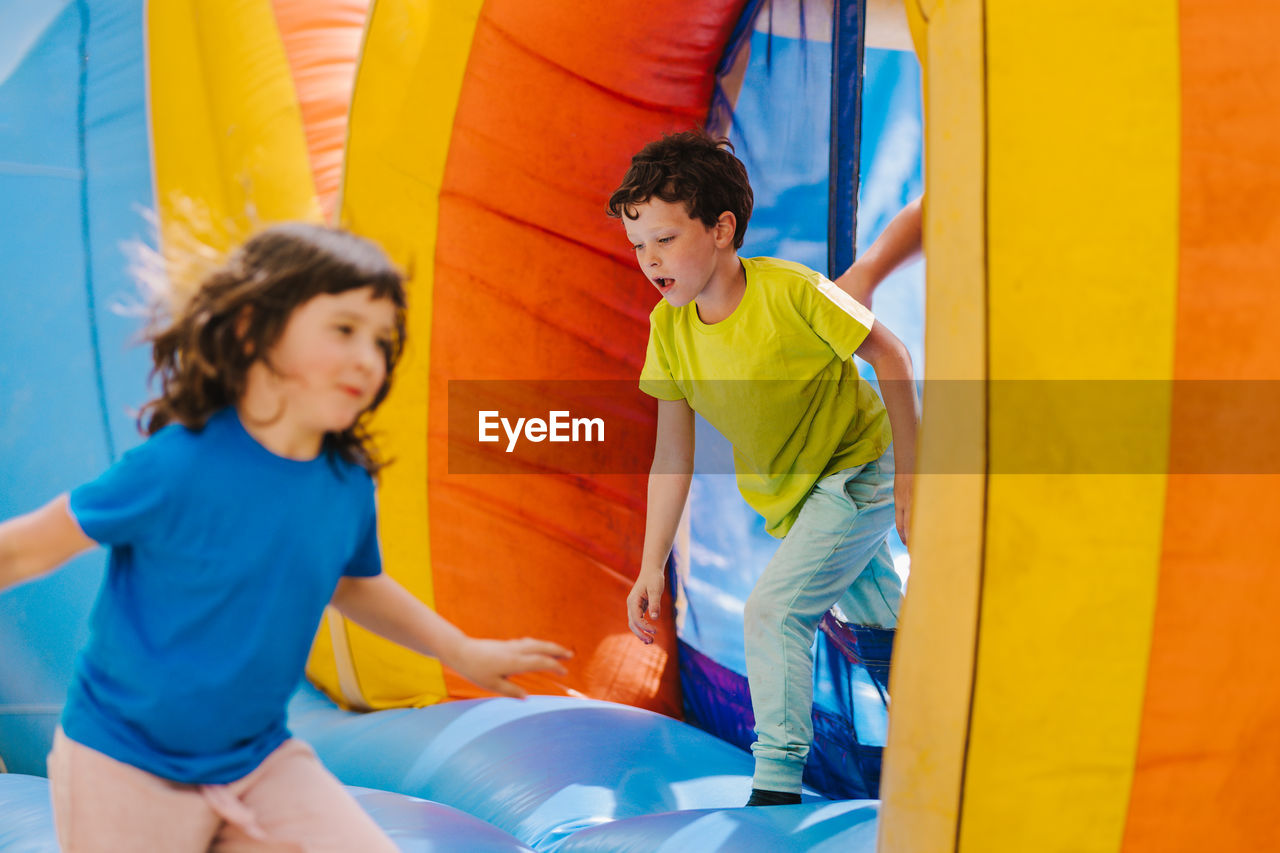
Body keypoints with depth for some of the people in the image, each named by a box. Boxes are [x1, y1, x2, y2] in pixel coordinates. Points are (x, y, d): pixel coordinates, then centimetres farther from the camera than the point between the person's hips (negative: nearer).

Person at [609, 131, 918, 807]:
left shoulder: (790, 292, -28)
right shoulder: (667, 328, -12)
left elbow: (889, 356, -17)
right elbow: (672, 454, -7)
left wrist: (908, 474, -16)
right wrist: (652, 566, -10)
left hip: (858, 475, -6)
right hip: (786, 496, 6)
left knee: (772, 610, -16)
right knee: (877, 622, 23)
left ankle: (778, 786, -5)